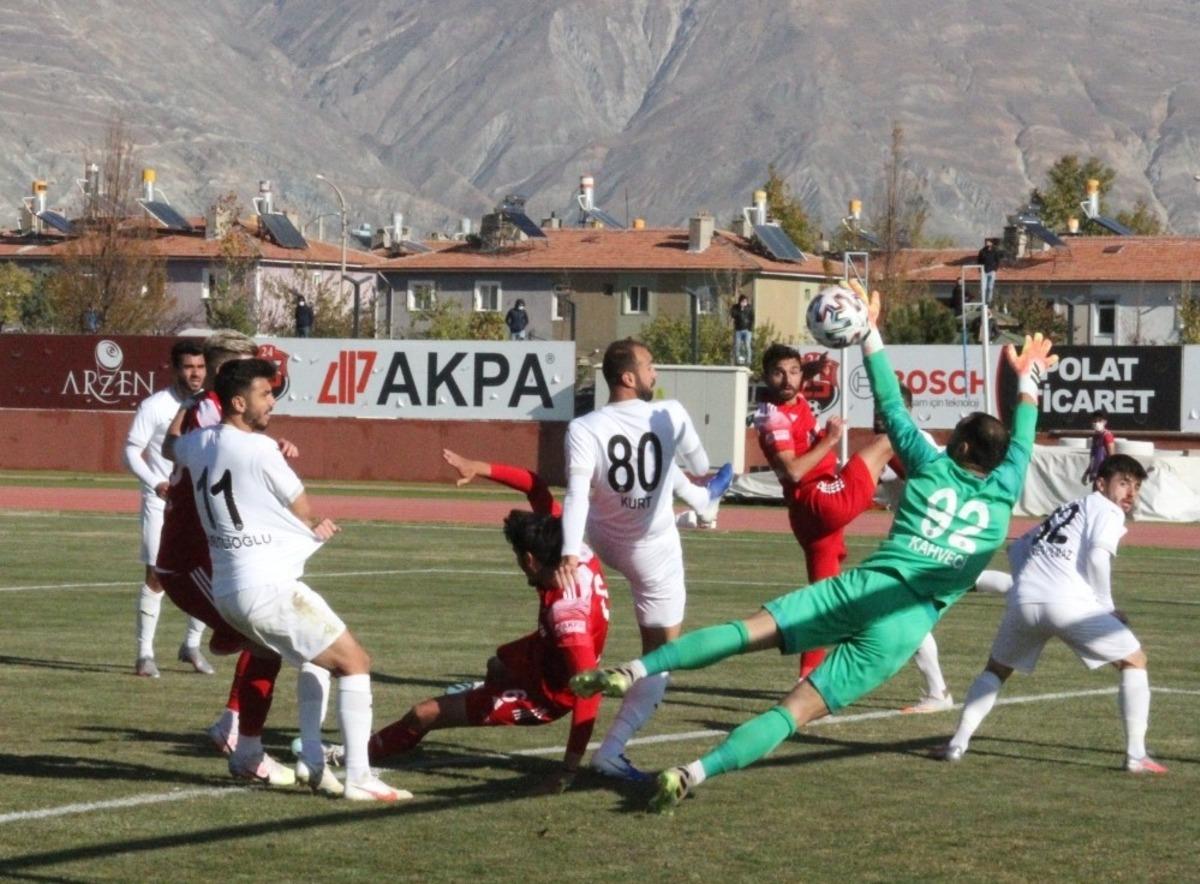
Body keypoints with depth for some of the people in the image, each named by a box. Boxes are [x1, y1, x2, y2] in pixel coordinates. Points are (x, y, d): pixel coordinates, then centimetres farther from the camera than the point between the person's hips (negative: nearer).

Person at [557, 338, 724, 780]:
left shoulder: (584, 429, -17)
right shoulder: (671, 414, -15)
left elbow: (577, 495, -30)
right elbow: (700, 468, 3)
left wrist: (570, 552, -38)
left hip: (605, 545, 2)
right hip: (654, 554, -2)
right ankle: (612, 748, -7)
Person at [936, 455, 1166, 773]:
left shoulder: (1064, 511, 31)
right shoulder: (1107, 510, 9)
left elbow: (1018, 548, 33)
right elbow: (1097, 556, -8)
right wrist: (1107, 607, 2)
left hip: (1023, 602, 6)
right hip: (1069, 604, -6)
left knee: (996, 670, 28)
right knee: (1134, 661, 10)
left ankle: (958, 742, 13)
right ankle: (1136, 755, 2)